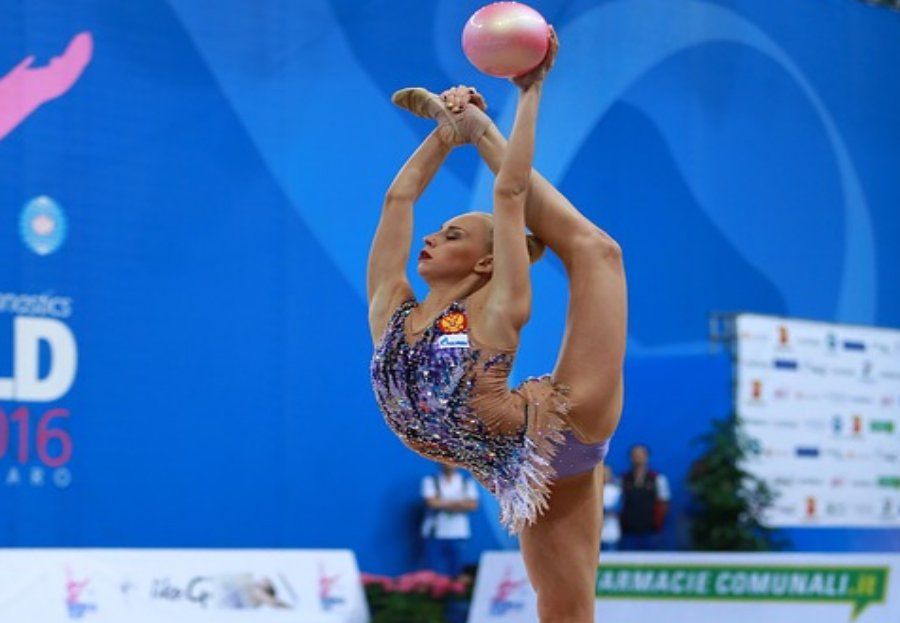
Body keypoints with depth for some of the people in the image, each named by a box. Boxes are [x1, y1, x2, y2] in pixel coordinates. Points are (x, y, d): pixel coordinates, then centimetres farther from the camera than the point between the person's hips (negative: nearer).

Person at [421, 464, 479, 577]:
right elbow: (432, 503, -9)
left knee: (456, 574, 0)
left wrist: (443, 504, -12)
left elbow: (473, 505, -4)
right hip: (435, 535, -2)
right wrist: (458, 503, -4)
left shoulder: (467, 482, 10)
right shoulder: (430, 481, 5)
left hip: (459, 535, 2)